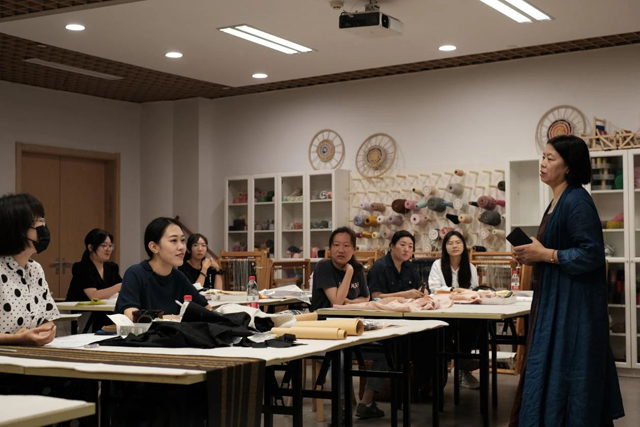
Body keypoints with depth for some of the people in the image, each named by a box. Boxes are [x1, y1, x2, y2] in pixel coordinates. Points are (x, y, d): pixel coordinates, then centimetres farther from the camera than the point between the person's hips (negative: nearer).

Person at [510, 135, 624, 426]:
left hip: (572, 305, -10)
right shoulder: (558, 202, 13)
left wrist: (544, 254, -19)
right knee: (551, 372, 14)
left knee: (562, 374, -4)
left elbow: (592, 254, -23)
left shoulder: (576, 202, -17)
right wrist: (534, 256, 5)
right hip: (555, 302, 10)